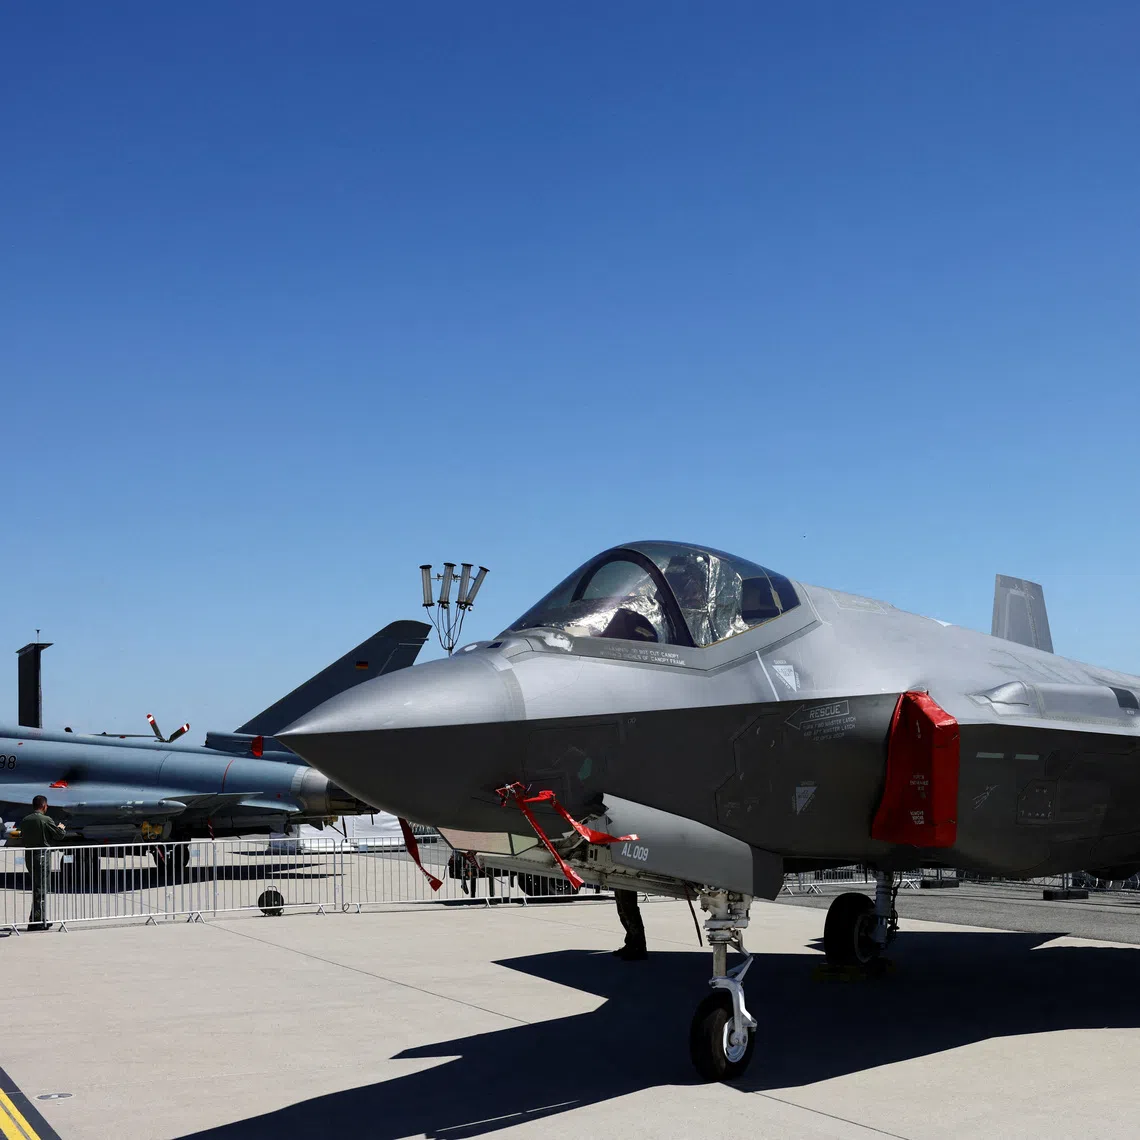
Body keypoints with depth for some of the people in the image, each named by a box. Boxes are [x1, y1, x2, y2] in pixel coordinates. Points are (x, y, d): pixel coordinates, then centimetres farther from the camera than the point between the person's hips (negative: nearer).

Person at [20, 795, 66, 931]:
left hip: (29, 856, 7)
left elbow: (22, 836, 12)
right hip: (42, 856, -7)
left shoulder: (25, 820, 7)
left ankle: (40, 919, 22)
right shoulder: (46, 820, -12)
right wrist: (60, 828, 13)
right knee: (40, 889, -3)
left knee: (37, 888, 17)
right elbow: (59, 835, -8)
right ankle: (35, 921, -5)